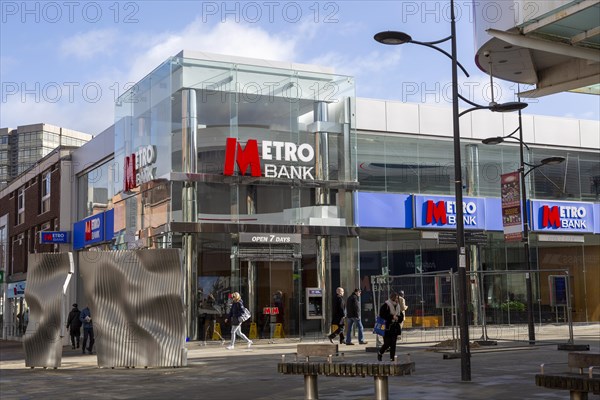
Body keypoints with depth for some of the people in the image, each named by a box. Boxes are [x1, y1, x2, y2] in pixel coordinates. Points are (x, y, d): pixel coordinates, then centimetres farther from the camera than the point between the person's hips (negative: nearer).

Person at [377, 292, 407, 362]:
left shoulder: (398, 306, 12)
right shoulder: (385, 306, -7)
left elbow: (401, 317, 13)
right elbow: (382, 315, -15)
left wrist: (397, 318, -9)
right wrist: (392, 317, -16)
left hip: (395, 328, 6)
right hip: (387, 328, -6)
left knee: (393, 344, 3)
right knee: (387, 343, -5)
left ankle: (392, 357, 8)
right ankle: (380, 353, 21)